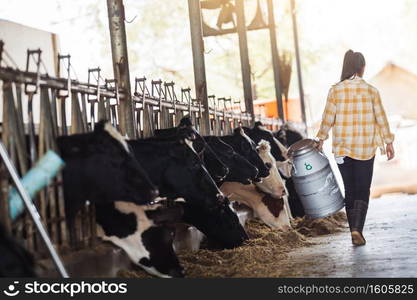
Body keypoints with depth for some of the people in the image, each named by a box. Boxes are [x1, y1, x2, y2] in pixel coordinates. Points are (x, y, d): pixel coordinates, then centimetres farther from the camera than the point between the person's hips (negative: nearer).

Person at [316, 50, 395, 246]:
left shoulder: (335, 90, -4)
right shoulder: (371, 90, -5)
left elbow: (328, 118, -2)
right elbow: (381, 118, -1)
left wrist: (321, 139, 10)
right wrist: (388, 143, 8)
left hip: (342, 147, 1)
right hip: (365, 149, -1)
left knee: (349, 190, 12)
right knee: (363, 190, 4)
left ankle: (354, 230, 15)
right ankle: (357, 229, -12)